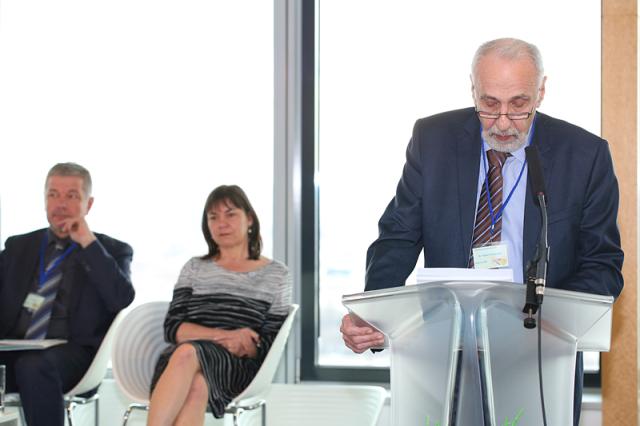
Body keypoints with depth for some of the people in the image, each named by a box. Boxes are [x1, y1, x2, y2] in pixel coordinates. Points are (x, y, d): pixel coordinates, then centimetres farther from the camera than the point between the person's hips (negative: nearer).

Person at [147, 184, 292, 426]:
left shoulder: (276, 274, 15)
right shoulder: (195, 268, 21)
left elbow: (271, 344, 9)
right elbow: (172, 328, 8)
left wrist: (243, 346, -13)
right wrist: (224, 336, -8)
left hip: (240, 367, -2)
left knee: (187, 352, -37)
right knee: (195, 387, -38)